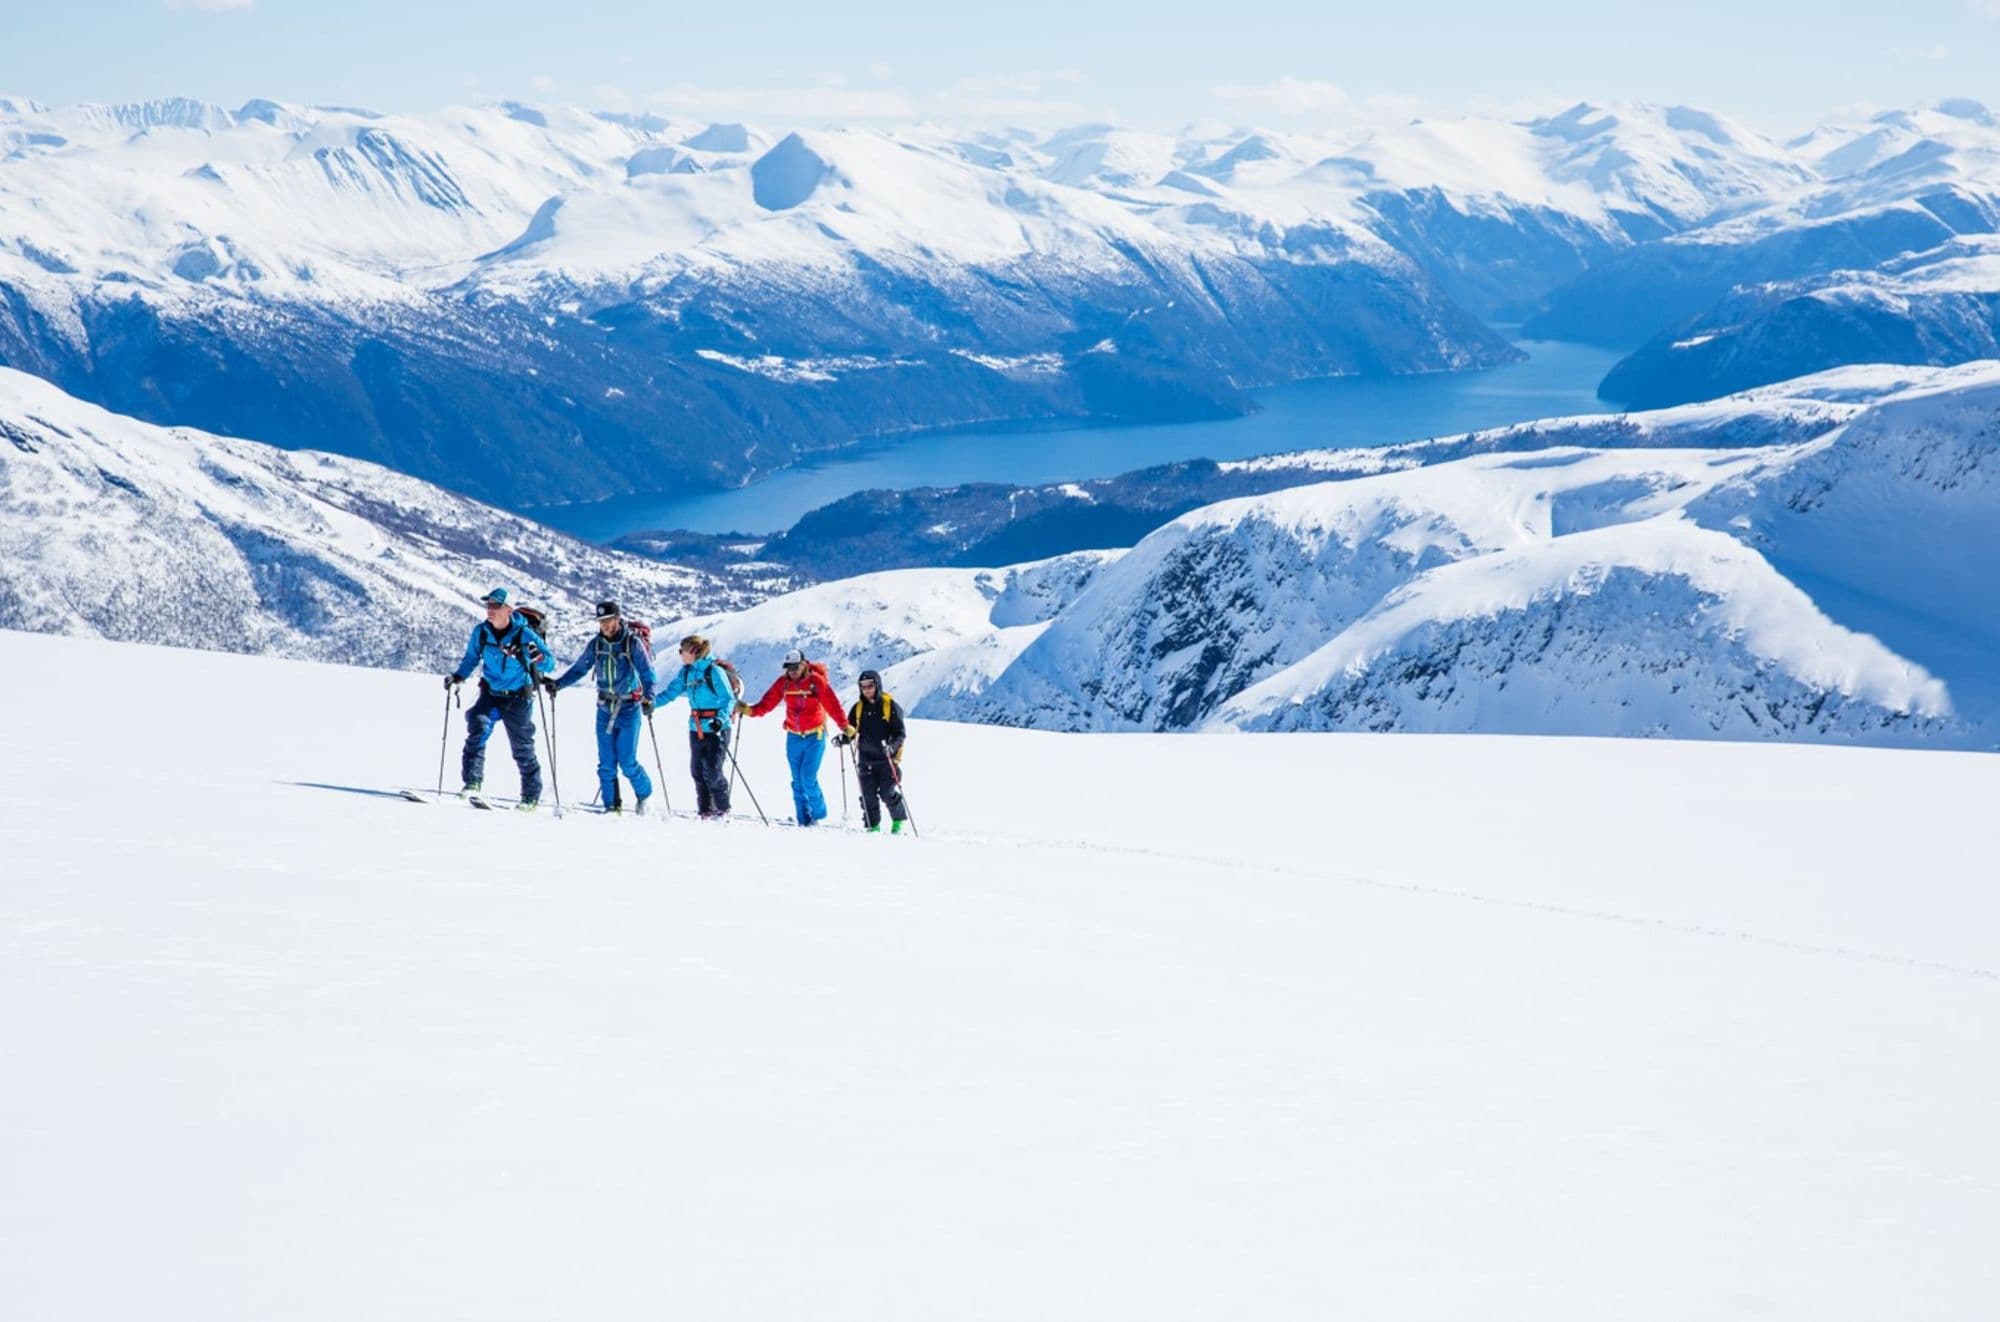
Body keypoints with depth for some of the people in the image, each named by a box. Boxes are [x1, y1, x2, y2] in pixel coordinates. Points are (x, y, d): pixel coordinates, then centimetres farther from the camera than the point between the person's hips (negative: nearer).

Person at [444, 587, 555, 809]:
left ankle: (531, 796, 22)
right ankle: (472, 783, -25)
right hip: (491, 695, 2)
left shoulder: (524, 634, -15)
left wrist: (538, 658, -33)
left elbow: (549, 664, -12)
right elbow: (471, 658, 12)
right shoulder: (481, 631, -5)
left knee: (523, 748, 6)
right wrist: (459, 676, -4)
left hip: (518, 699, -2)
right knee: (478, 728, -25)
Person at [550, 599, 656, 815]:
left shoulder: (633, 642, -9)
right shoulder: (597, 644, 3)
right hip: (605, 708, 4)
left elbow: (647, 673, -10)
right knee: (606, 762, 0)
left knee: (627, 761, -6)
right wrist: (557, 684, -1)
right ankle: (612, 806, 9)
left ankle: (644, 793, 19)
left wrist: (648, 699, -25)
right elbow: (579, 668, 11)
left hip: (629, 708, -4)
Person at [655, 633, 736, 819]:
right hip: (696, 729, 7)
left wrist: (721, 719, -28)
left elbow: (729, 699, -14)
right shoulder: (686, 672, 8)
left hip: (716, 729, -7)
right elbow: (671, 691, 10)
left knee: (713, 771, -9)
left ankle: (724, 810, 5)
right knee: (698, 771, 7)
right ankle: (706, 811, 15)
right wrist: (652, 702, -5)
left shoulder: (714, 671, -12)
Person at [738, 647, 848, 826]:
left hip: (815, 736, -4)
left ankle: (818, 813, 9)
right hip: (794, 736, 4)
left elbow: (832, 704, -18)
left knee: (808, 778, -12)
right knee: (798, 781, 5)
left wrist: (844, 726, -28)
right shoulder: (783, 683, -1)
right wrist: (750, 710, -20)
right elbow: (767, 703, -3)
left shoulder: (817, 681, -13)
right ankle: (803, 820, 13)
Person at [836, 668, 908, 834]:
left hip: (888, 758, -4)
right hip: (866, 759, 4)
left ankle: (898, 821, 13)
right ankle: (873, 826, 8)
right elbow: (851, 731, 15)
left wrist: (892, 746, -24)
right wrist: (843, 738, -7)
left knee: (888, 793, -8)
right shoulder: (858, 708, 8)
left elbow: (900, 733, -6)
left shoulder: (890, 706, -5)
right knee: (868, 795, -1)